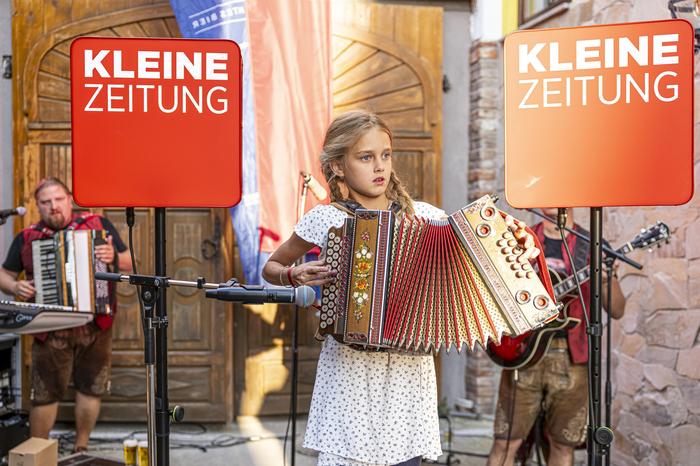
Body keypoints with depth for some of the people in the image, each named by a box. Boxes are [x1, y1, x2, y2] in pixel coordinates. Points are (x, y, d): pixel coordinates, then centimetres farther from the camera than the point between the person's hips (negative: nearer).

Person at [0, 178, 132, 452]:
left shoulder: (98, 225, 3)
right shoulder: (26, 239, 6)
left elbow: (128, 264, 4)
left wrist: (114, 257, -18)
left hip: (96, 324, 1)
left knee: (91, 388, 8)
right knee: (45, 395, 1)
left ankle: (81, 449, 26)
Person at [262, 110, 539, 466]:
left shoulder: (422, 214, 4)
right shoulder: (326, 218, 0)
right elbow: (271, 268, 13)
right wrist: (293, 275, -8)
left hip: (410, 370, 2)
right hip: (350, 370, -2)